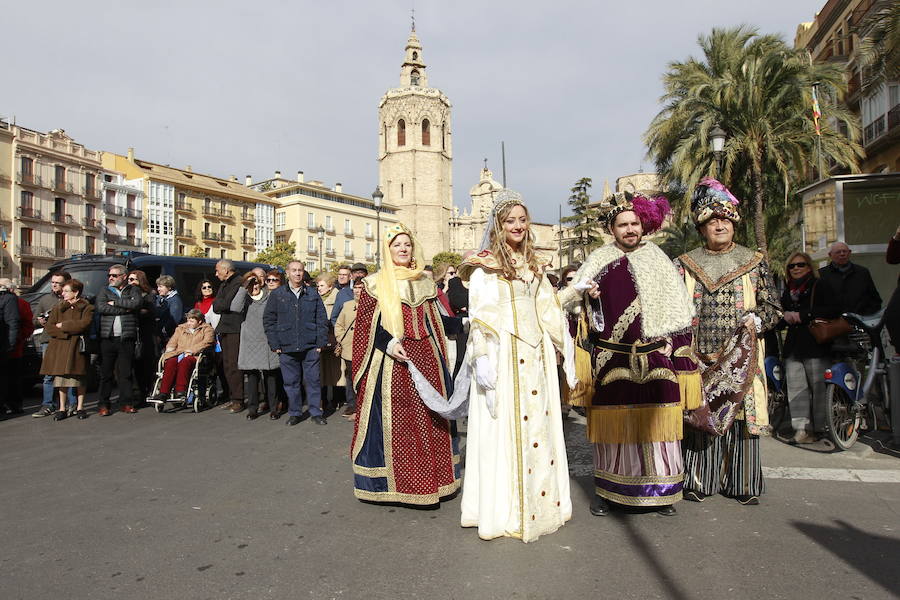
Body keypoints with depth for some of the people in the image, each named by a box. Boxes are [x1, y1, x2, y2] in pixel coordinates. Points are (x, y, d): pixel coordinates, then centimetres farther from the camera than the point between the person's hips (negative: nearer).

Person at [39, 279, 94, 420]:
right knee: (61, 376, 3)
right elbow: (49, 328, 4)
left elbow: (83, 325, -13)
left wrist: (62, 325, -7)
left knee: (78, 376, 2)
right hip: (59, 346, 3)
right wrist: (66, 333, -11)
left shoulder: (86, 308, 3)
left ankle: (80, 407, 10)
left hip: (77, 346, -3)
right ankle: (62, 409, 10)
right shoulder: (58, 308, 13)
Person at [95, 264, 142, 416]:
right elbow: (100, 307, -6)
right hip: (107, 337, 1)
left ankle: (126, 403, 9)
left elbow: (136, 303, -10)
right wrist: (125, 309, -9)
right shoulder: (104, 291, 13)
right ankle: (103, 405, 8)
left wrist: (115, 302, -6)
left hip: (126, 338, 0)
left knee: (125, 372, 3)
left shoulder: (133, 290, 12)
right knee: (106, 373, 2)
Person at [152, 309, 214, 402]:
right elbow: (172, 342, 25)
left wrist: (191, 351, -14)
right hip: (178, 355, 4)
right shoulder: (180, 328, 30)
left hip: (195, 356, -4)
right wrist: (170, 349, 1)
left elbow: (206, 343, -4)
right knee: (170, 362, -31)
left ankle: (181, 391, -48)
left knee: (184, 361, -38)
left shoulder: (207, 329, 13)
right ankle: (163, 392, -40)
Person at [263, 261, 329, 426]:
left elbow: (322, 319, 5)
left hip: (310, 347, 0)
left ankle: (316, 412, 16)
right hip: (287, 348, 0)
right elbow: (268, 320, 5)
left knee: (313, 380, 4)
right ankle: (294, 413, 21)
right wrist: (275, 344, -2)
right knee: (291, 381, 8)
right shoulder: (277, 295, 5)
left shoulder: (313, 294, 6)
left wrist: (320, 343, -1)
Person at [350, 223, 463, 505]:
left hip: (425, 357, 4)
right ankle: (394, 481, 11)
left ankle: (430, 478, 18)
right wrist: (389, 343, -17)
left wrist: (441, 360, 10)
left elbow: (434, 323, 16)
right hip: (390, 360, -3)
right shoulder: (374, 284, 2)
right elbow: (365, 325, -4)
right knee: (393, 420, -2)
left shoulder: (424, 282, 14)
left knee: (429, 419, 5)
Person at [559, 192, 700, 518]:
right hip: (613, 361, -1)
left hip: (655, 360, 1)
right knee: (613, 425, 5)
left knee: (656, 423, 4)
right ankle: (607, 491, 18)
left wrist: (673, 345, 0)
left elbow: (677, 311, 8)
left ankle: (661, 491, 20)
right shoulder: (600, 260, 6)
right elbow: (574, 296, -1)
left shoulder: (656, 258, 9)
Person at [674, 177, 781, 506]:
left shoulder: (754, 261, 10)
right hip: (699, 357, 0)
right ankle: (699, 481, 13)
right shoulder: (685, 264, 10)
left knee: (742, 414, 1)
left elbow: (772, 305, 9)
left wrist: (756, 319, -12)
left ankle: (743, 483, 15)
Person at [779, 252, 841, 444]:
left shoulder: (820, 286, 4)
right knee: (796, 386, -2)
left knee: (819, 386, -5)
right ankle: (802, 428, -2)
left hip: (815, 344, -5)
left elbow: (833, 310, -9)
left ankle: (821, 427, 5)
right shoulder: (787, 292, 22)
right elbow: (779, 321, 26)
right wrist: (785, 317, 2)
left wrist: (803, 316, -13)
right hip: (793, 346, 5)